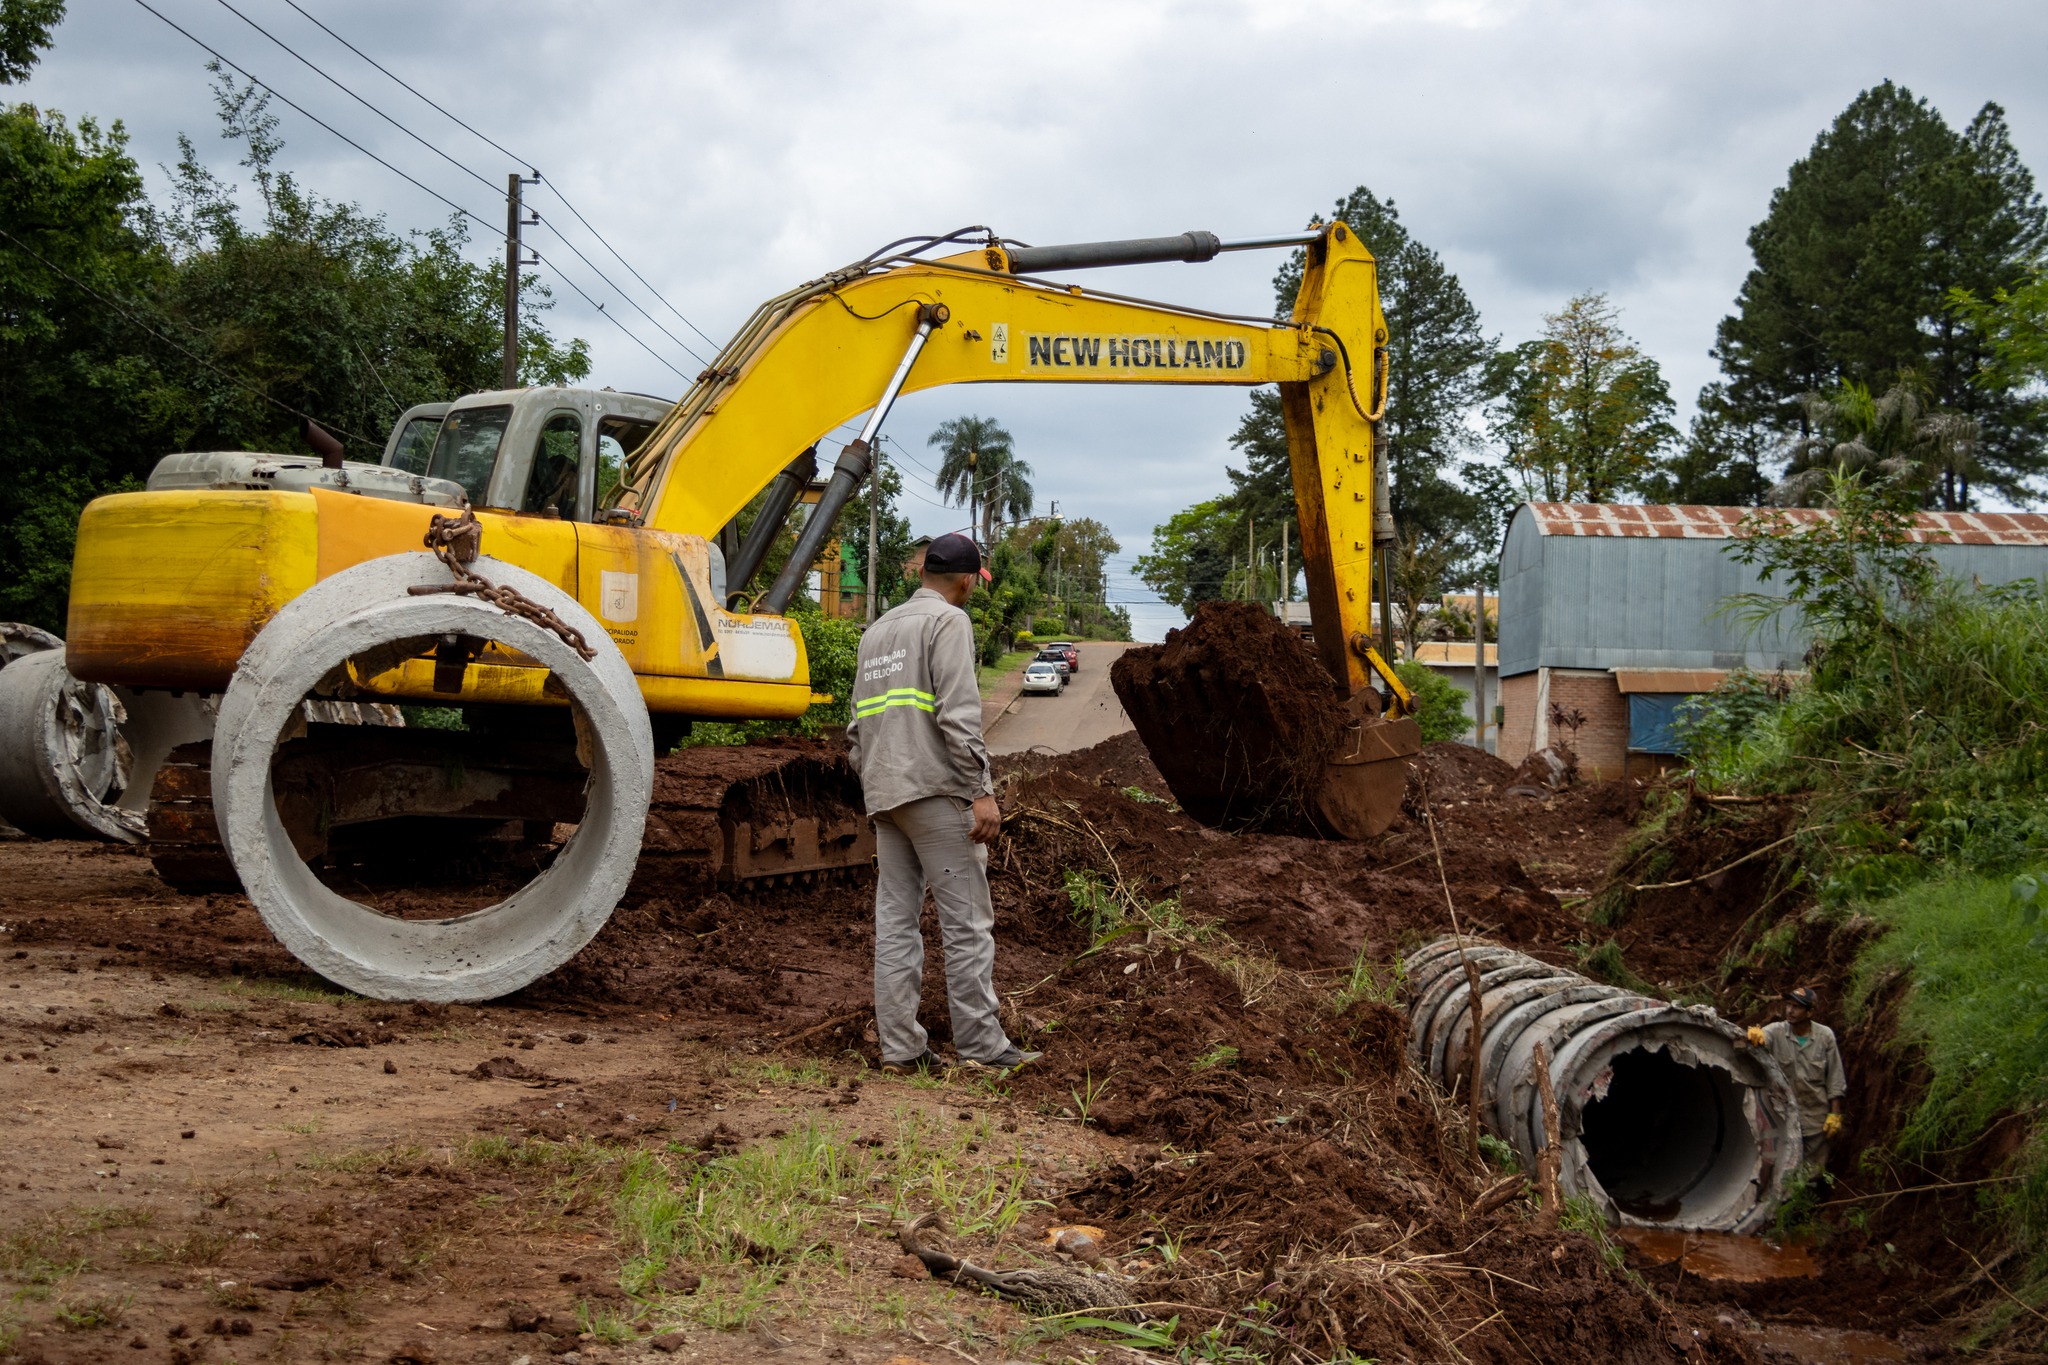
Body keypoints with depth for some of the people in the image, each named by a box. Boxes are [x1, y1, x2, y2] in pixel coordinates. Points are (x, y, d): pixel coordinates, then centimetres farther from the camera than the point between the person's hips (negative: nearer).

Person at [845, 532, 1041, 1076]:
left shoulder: (878, 630, 21)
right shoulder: (948, 621, -4)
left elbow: (858, 725, 21)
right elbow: (957, 714, -15)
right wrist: (982, 792, -17)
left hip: (884, 795, 8)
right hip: (935, 788, -8)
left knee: (895, 921, 6)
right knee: (967, 922, -5)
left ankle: (900, 1047, 6)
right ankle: (981, 1045, -5)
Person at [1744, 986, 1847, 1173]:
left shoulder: (1825, 1036, -4)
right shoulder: (1776, 1032, -7)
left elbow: (1835, 1078, 1)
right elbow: (1762, 1038, -29)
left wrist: (1835, 1114, -1)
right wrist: (1755, 1036, -54)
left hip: (1816, 1119, 1)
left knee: (1815, 1172, 11)